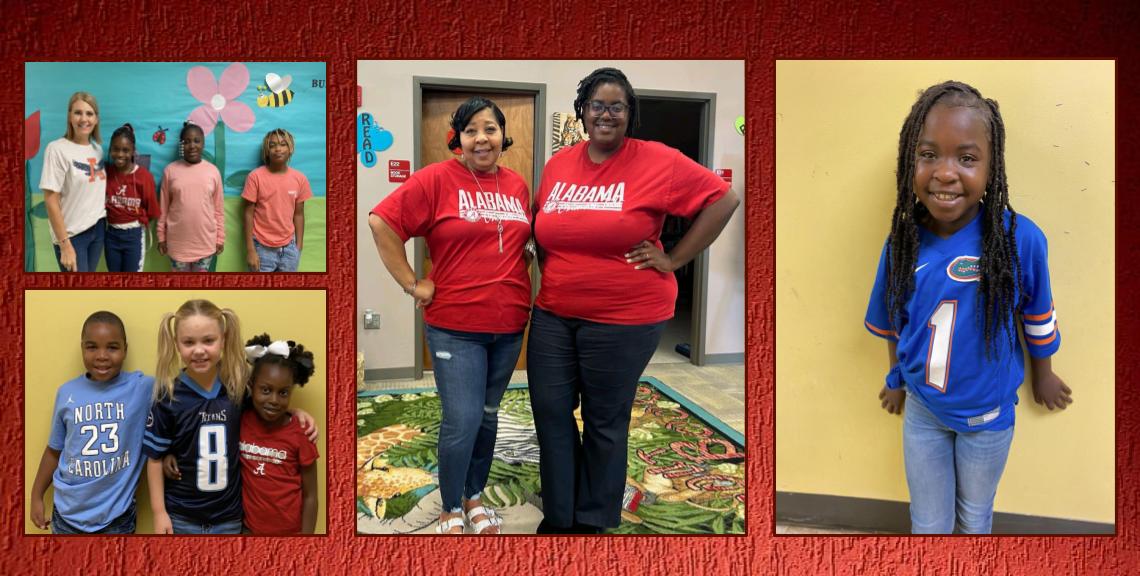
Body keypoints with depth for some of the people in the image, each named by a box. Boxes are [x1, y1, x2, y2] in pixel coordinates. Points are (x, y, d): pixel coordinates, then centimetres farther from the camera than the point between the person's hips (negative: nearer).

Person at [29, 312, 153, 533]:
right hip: (67, 514, 2)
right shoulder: (67, 392, -2)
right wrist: (37, 496, 13)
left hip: (117, 516, -2)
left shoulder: (142, 388, -11)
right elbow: (55, 450, 8)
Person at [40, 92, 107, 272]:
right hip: (71, 234, -5)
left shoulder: (98, 149, 6)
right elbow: (51, 201, -14)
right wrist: (64, 244, -17)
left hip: (98, 228, 6)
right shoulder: (57, 149, -12)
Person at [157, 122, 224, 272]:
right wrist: (161, 237, 4)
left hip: (205, 241, 0)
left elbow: (219, 208, 4)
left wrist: (220, 238, 4)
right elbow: (163, 207, 3)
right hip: (178, 241, 0)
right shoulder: (171, 170, -2)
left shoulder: (213, 171, -1)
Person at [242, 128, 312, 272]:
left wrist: (299, 248, 5)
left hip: (289, 248, 3)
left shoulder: (300, 179, 0)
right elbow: (249, 214, -6)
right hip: (262, 248, -3)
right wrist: (250, 250, -10)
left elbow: (298, 214, 6)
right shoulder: (256, 177, -9)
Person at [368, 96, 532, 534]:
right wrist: (412, 283, -13)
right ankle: (451, 511, 18)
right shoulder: (437, 179, -9)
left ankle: (474, 497, 35)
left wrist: (525, 262, 6)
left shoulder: (517, 185, 8)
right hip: (455, 326, -5)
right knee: (462, 421, -4)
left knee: (488, 415, 16)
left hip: (509, 325, 5)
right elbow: (381, 222, -13)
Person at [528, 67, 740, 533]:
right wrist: (550, 267, 9)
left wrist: (675, 259, -9)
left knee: (605, 422, 8)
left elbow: (723, 198, -7)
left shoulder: (658, 162, -9)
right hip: (553, 314, 5)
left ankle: (593, 520, 29)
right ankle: (559, 517, 28)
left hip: (623, 319, -5)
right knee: (550, 412, 9)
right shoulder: (558, 163, 6)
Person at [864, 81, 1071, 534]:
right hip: (922, 410, 1)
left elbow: (1038, 317, -6)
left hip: (988, 414, -1)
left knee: (975, 516, 24)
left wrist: (1043, 375, 9)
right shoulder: (902, 243, -16)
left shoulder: (1020, 239, -24)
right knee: (928, 522, 18)